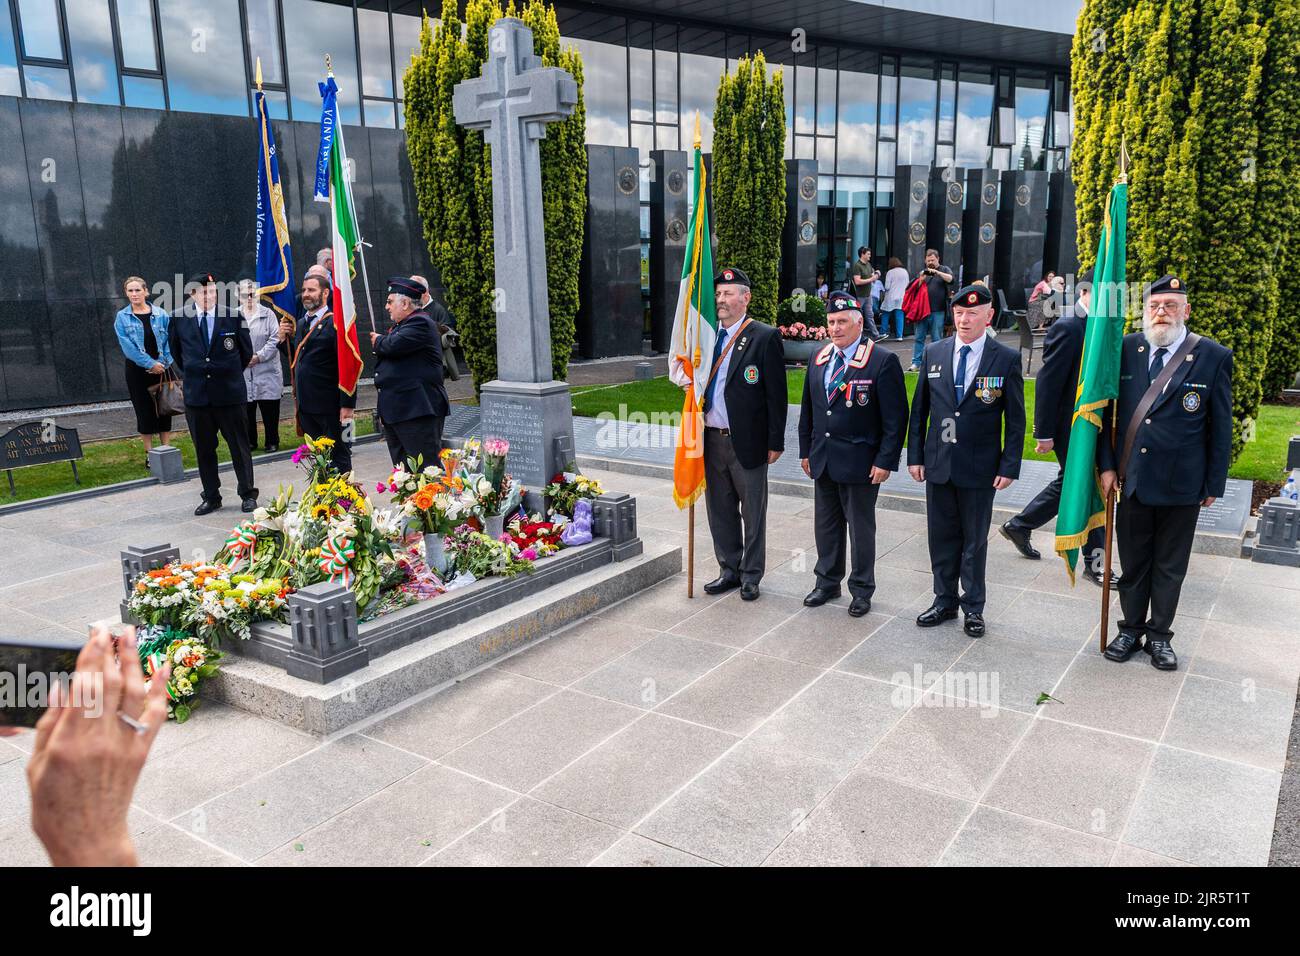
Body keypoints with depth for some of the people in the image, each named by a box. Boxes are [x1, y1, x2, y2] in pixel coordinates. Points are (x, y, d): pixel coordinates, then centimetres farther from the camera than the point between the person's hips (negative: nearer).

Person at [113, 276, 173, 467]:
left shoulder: (160, 314, 2)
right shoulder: (122, 317, -1)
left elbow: (169, 340, 1)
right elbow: (127, 346, -8)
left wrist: (164, 362, -12)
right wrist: (150, 363, -14)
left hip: (162, 368, 1)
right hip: (137, 371, -1)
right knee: (144, 411, 4)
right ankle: (149, 454, 11)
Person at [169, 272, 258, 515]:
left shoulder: (232, 317, -4)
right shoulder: (180, 320, 1)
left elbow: (246, 351, 8)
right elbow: (176, 352, 18)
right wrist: (192, 374, 16)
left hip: (229, 392, -2)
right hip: (197, 394, 2)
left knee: (239, 445, 5)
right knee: (204, 449, 9)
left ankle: (248, 494, 15)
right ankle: (211, 497, 20)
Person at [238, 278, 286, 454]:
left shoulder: (267, 314, 1)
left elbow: (275, 339, -4)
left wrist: (259, 356, -12)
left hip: (267, 372, -1)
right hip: (242, 372, 1)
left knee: (270, 411, 3)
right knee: (247, 410, 8)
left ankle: (272, 442, 15)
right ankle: (250, 441, 20)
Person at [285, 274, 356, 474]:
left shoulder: (335, 323, -11)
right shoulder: (301, 324, 15)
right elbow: (295, 358, 20)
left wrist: (347, 404, -20)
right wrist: (286, 338, 3)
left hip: (330, 406, -7)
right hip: (306, 405, 7)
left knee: (338, 457, 2)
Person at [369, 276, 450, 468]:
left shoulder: (420, 322, -11)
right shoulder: (401, 325, 21)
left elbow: (393, 345, -23)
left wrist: (378, 341, -2)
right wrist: (381, 342, 5)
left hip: (416, 410, -10)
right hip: (395, 411, 10)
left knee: (425, 468, -9)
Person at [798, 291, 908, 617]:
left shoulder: (883, 361, -11)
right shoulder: (819, 360, 9)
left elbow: (895, 418, -12)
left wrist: (885, 461, -15)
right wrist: (806, 451, 12)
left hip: (860, 463, -6)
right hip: (822, 461, 6)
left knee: (861, 528, 7)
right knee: (826, 525, 15)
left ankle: (861, 590, 22)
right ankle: (827, 582, 31)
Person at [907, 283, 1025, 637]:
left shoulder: (1006, 359, -5)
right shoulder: (934, 353, 3)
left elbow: (1015, 419, -3)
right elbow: (919, 409, 7)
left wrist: (1009, 466, -8)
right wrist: (915, 455, 4)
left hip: (980, 467, -3)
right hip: (938, 463, 3)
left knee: (975, 541, 9)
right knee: (941, 537, 12)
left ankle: (973, 608, 22)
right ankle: (944, 601, 27)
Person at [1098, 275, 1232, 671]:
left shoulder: (1213, 357, -5)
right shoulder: (1125, 350, -1)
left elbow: (1220, 427, -2)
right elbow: (1106, 411, 5)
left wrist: (1214, 483, -1)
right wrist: (1106, 464, 0)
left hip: (1182, 485, -1)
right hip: (1132, 479, 1)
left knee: (1170, 567, 12)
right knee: (1132, 563, 13)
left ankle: (1160, 635, 27)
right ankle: (1131, 628, 29)